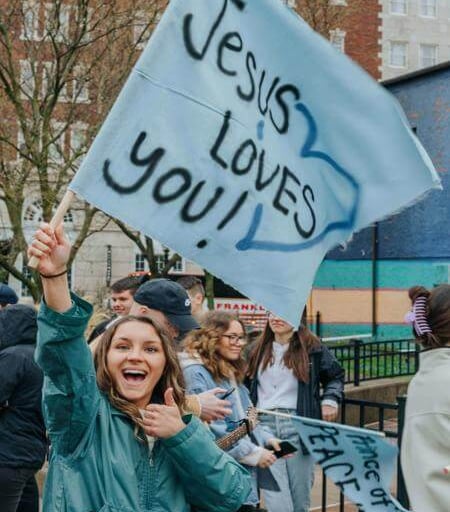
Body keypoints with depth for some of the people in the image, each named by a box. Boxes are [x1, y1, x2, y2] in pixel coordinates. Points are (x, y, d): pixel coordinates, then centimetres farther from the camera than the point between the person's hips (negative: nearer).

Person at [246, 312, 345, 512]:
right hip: (264, 425, 1)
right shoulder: (258, 350, 13)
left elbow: (335, 376, 17)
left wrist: (330, 400, 2)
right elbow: (247, 385, 22)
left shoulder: (312, 347, 4)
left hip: (298, 426, -1)